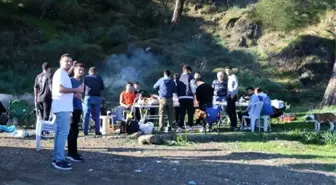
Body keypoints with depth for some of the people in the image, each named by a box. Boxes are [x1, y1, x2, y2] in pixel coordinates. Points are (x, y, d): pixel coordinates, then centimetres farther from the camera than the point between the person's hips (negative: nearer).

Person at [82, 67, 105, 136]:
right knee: (96, 116, 6)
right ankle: (97, 131, 3)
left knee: (86, 115, 3)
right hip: (97, 97, 1)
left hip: (88, 97, -1)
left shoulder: (86, 77, 3)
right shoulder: (99, 78, 5)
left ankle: (85, 131, 0)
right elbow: (102, 88, 7)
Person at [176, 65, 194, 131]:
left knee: (182, 113, 6)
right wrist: (193, 94, 2)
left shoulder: (179, 77, 9)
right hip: (189, 97, -4)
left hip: (181, 97, 4)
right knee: (190, 113, 4)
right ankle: (189, 126, 3)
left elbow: (177, 88, 10)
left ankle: (180, 126, 2)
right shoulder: (189, 77, -5)